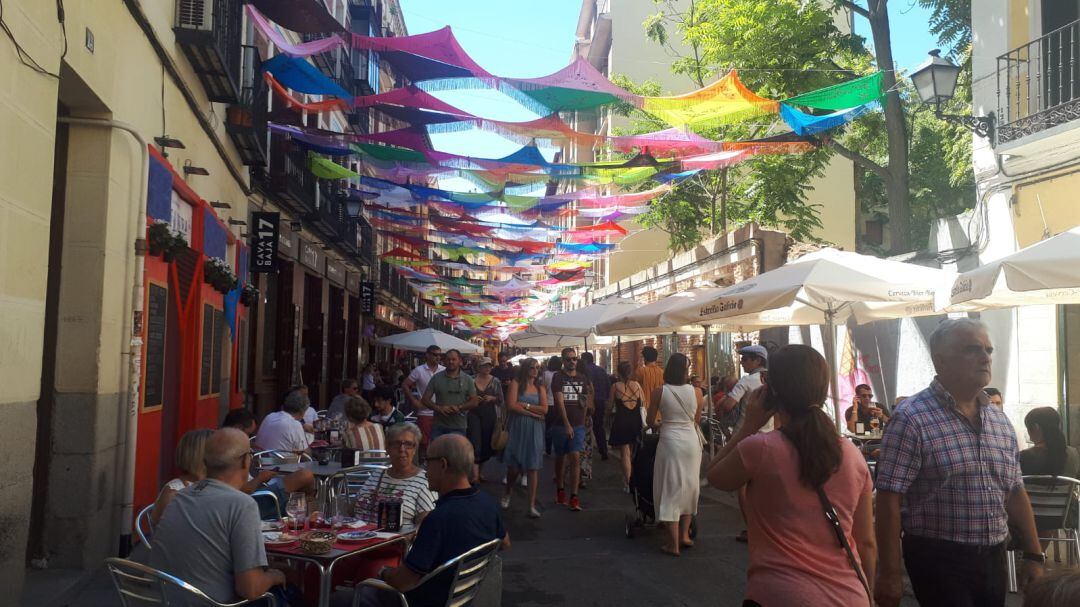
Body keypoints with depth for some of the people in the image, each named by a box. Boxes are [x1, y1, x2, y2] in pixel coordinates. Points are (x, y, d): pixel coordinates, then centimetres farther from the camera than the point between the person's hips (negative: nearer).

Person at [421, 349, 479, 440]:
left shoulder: (467, 380, 6)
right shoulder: (436, 378, 6)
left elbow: (475, 402, 3)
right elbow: (425, 399, 4)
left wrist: (459, 408, -14)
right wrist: (438, 408, -14)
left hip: (458, 428, -1)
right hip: (438, 427, 1)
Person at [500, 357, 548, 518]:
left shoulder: (540, 387, 9)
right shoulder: (516, 383, 1)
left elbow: (544, 409, -2)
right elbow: (511, 405, -12)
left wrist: (525, 405, -9)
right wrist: (534, 413, -10)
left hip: (535, 429, 2)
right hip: (517, 427, -2)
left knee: (533, 466, -3)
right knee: (513, 465, 5)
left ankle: (532, 505, -2)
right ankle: (507, 494, 34)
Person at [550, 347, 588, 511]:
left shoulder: (581, 379, 9)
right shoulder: (558, 377, -5)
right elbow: (560, 402, -12)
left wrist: (582, 422, 10)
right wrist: (567, 425, -19)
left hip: (578, 425, 2)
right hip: (561, 424, -2)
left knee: (575, 459, -9)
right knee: (561, 458, 11)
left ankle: (574, 497, -9)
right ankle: (560, 491, 28)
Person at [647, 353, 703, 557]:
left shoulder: (659, 392, -6)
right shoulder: (696, 392, -2)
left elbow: (650, 421, 2)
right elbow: (697, 420, 10)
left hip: (670, 441, -2)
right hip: (691, 441, 2)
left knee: (670, 490, 3)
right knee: (689, 487, 18)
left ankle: (673, 544, 3)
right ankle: (684, 535, 24)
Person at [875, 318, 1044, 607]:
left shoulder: (1000, 420, 8)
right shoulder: (911, 418, -15)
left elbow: (1015, 493, 16)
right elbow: (890, 499, -17)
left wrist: (1034, 556, 12)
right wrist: (889, 575, -18)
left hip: (993, 559, 7)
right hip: (938, 560, -7)